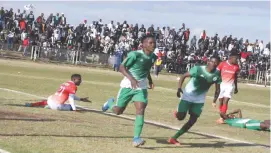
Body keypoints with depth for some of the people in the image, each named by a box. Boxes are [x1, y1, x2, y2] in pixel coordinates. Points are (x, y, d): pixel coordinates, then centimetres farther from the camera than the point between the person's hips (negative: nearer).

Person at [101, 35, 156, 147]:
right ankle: (110, 103, 43)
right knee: (118, 111, 7)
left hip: (141, 87, 4)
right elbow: (122, 67, -18)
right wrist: (131, 78, -31)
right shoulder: (135, 54, -19)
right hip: (128, 85, -4)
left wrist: (150, 80, 12)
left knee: (141, 110, -14)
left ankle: (136, 138, -15)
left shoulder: (153, 57, 2)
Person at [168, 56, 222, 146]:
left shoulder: (217, 74, -10)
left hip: (199, 100, 4)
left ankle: (174, 138, 7)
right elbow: (184, 76, -15)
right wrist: (179, 88, -29)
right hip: (188, 96, -4)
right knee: (181, 117, -8)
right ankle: (177, 113, 33)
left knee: (193, 120, -2)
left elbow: (217, 89, 0)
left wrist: (214, 100, -16)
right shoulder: (198, 69, -22)